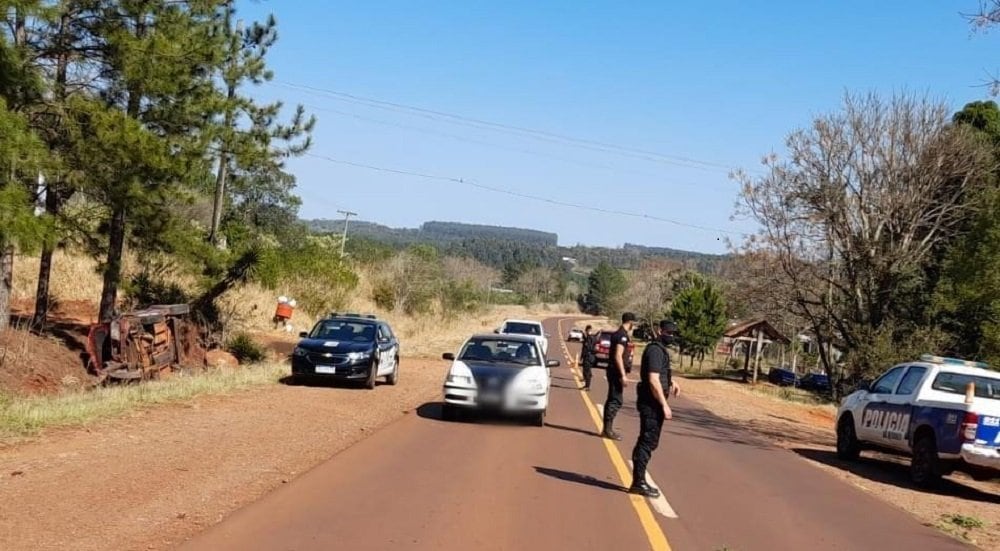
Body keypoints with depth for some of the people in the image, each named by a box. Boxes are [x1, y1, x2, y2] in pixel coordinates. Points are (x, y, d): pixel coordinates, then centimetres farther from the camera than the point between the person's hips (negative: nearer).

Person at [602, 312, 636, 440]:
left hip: (612, 370, 10)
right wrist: (623, 375, -24)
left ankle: (607, 429, 19)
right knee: (616, 401, -8)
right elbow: (618, 356, -24)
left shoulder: (618, 333, 14)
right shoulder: (622, 335, -16)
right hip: (616, 371, -10)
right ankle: (608, 430, -9)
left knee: (612, 399, 14)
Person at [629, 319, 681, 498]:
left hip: (653, 403, 10)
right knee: (647, 441, -7)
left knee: (648, 442, 14)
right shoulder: (655, 350, -15)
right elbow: (653, 380, -23)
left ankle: (639, 481, 20)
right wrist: (664, 404, -23)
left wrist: (672, 382, 19)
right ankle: (638, 483, -4)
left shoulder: (660, 349, 17)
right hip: (651, 403, -10)